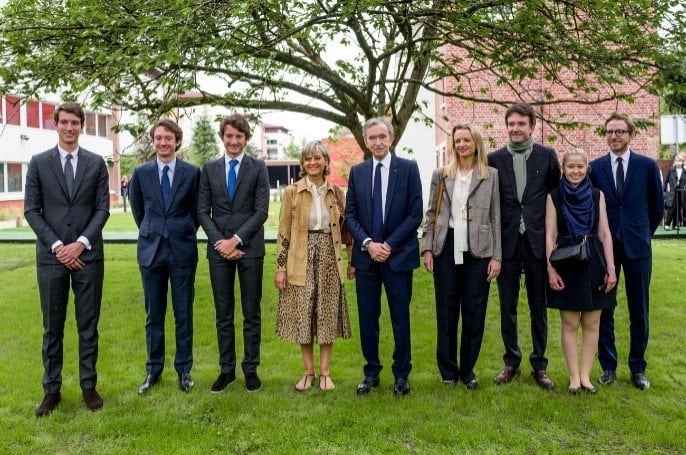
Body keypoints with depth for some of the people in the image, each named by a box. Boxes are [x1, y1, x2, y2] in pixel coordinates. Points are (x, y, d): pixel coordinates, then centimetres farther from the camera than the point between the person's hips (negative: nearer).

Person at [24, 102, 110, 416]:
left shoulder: (96, 163, 5)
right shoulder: (39, 163, 5)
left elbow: (102, 208, 1)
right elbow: (31, 210, 1)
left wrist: (80, 243, -10)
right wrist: (57, 246, -9)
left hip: (88, 255, 0)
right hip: (51, 256, 0)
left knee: (88, 325, 6)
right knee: (53, 326, 7)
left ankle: (89, 386, 17)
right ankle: (52, 390, 18)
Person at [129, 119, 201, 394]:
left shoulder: (192, 173, -1)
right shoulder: (141, 173, 3)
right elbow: (138, 210, 16)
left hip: (183, 250, -1)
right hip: (151, 249, 1)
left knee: (184, 313, 6)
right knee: (154, 314, 9)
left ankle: (184, 370, 18)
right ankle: (153, 370, 21)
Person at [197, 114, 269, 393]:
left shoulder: (258, 168, 3)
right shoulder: (209, 169, 9)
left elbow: (261, 211, -5)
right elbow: (203, 211, 5)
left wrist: (236, 239, -12)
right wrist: (219, 241, -8)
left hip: (250, 248, -2)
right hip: (219, 249, 2)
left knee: (252, 314, 5)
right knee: (223, 315, 8)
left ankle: (251, 369, 16)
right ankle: (226, 369, 19)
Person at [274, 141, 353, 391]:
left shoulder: (335, 192, 6)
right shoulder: (292, 192, -1)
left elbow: (345, 227, 10)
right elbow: (284, 232, -2)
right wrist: (281, 268, -5)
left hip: (329, 259, 2)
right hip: (301, 261, -1)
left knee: (327, 314, 6)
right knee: (303, 315, 4)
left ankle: (324, 372, 17)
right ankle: (308, 372, 18)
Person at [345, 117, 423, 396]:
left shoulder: (408, 169, -1)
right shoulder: (357, 172, 7)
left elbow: (415, 214, -5)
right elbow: (350, 215, 5)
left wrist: (389, 244, -12)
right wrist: (368, 243, -10)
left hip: (399, 255, -2)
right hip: (365, 256, 3)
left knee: (400, 317, 6)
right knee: (367, 317, 8)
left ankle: (401, 374, 21)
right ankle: (371, 373, 22)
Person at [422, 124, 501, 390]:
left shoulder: (491, 176, 4)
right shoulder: (441, 175, 7)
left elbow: (496, 218, 4)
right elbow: (431, 213, 8)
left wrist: (496, 256, -1)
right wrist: (427, 248, 0)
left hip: (477, 251, 0)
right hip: (446, 249, 1)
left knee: (474, 313, 6)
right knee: (446, 312, 7)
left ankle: (467, 370, 22)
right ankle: (448, 370, 21)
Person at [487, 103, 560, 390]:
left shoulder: (547, 156, 3)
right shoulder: (495, 159, 3)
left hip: (536, 242, 0)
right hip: (507, 242, 1)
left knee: (538, 307, 8)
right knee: (507, 307, 8)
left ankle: (539, 365, 21)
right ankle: (511, 362, 23)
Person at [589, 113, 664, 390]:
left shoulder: (647, 166, 1)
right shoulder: (595, 168, 1)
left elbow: (657, 206, 10)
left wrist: (644, 233, 12)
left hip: (637, 245, 0)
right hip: (604, 245, 0)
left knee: (639, 310, 7)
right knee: (604, 309, 6)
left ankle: (637, 368, 20)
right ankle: (608, 366, 19)